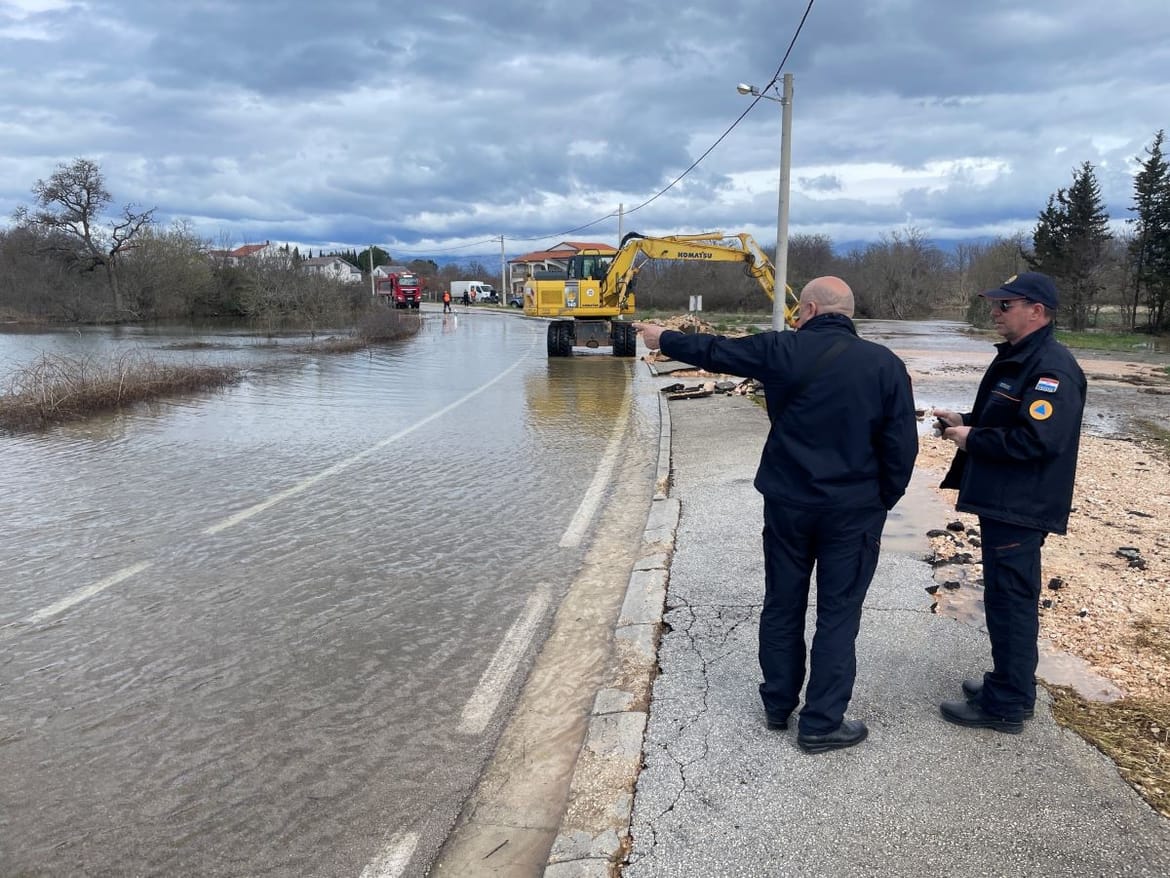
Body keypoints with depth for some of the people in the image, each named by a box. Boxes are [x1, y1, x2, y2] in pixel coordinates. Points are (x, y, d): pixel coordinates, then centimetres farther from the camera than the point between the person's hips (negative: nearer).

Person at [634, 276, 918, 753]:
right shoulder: (886, 364, -5)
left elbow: (715, 351, 4)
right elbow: (902, 444, -5)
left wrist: (664, 338, 21)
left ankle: (778, 705, 30)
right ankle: (821, 724, 14)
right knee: (838, 615, 8)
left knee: (782, 606, 16)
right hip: (854, 511, 0)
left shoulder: (783, 350, -8)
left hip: (787, 504, 1)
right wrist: (883, 501, 8)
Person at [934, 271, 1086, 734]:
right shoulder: (1014, 357, 14)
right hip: (1000, 501, 10)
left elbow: (1038, 439, -28)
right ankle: (1009, 683, 33)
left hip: (1021, 508, -10)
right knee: (1006, 596, 19)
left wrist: (972, 439, -18)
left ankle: (1006, 704, 9)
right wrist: (964, 421, 8)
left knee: (1010, 600, -2)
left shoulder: (1053, 367, -19)